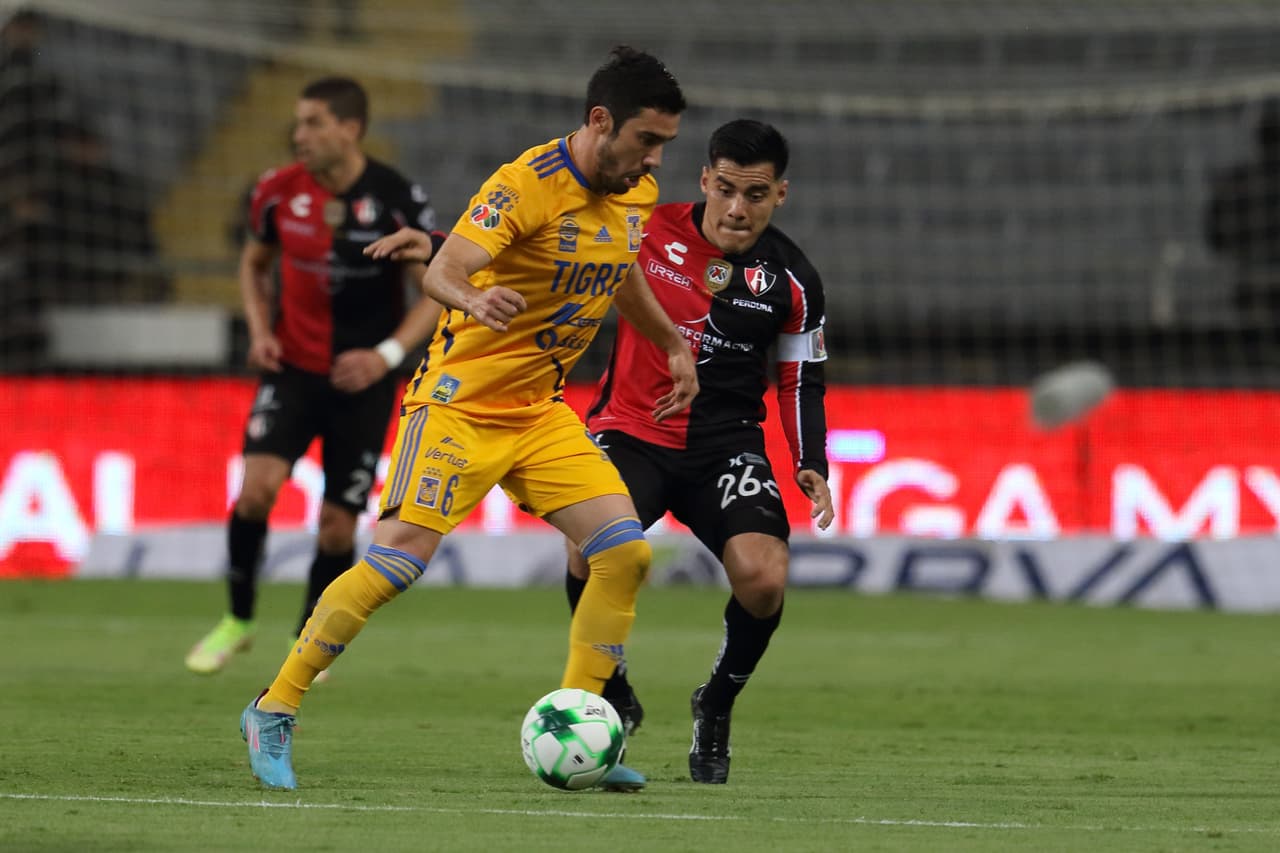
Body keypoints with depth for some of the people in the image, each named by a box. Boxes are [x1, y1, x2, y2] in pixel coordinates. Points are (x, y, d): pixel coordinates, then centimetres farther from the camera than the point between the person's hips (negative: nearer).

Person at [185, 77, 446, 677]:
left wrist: (388, 354, -17)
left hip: (362, 380, -1)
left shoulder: (397, 199, -12)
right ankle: (237, 620, 0)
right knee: (257, 486, -20)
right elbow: (254, 261, 16)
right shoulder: (280, 192, -4)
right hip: (293, 367, 1)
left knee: (337, 523, 0)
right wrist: (259, 330, -1)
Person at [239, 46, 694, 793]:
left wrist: (673, 344, 26)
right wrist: (473, 299, -54)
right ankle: (274, 713, -2)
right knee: (397, 561, -15)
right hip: (462, 401, -7)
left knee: (627, 553, -6)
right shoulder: (528, 184, -21)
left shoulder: (637, 194, 3)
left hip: (543, 410, 7)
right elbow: (443, 270, -33)